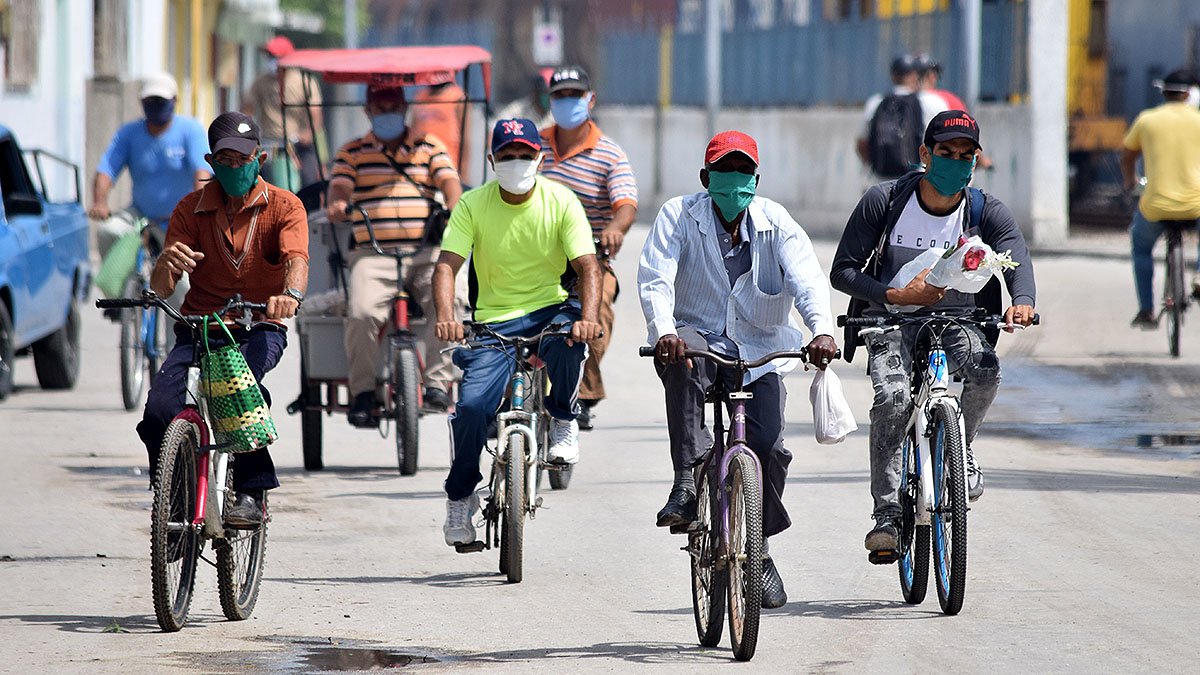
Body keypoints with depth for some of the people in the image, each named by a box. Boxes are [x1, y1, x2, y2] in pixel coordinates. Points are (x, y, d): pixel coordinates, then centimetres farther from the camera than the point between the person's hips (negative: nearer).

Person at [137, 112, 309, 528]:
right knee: (160, 408, -23)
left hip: (260, 326, -2)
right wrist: (166, 265, -28)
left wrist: (291, 294, -44)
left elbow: (296, 259, -19)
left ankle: (251, 493, -27)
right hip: (199, 326, 2)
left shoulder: (283, 206, 0)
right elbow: (161, 289, -2)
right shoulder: (192, 209, 4)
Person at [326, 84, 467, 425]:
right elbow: (340, 183, 3)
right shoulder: (353, 153, 19)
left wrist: (455, 210, -20)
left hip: (427, 253, 0)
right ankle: (363, 393, -14)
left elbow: (449, 181, 3)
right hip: (372, 254, 0)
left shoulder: (430, 147, 19)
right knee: (361, 312, -29)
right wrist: (337, 203, -23)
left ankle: (437, 381, -24)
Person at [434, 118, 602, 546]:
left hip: (550, 309, -1)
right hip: (495, 319, 1)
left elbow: (587, 266, -13)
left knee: (567, 340, -37)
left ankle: (563, 419, -7)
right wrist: (446, 315, -33)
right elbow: (447, 265, -12)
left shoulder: (560, 202, -6)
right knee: (472, 405, -19)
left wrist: (588, 318, -33)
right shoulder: (473, 205, -4)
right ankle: (460, 495, 5)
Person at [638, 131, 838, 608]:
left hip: (759, 352, 1)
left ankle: (758, 549, 9)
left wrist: (822, 331, -39)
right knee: (681, 363, -38)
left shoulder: (776, 223, -3)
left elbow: (807, 280, -18)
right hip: (697, 338, -1)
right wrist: (664, 333, -41)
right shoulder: (679, 217, -6)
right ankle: (687, 484, -35)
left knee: (770, 447, -16)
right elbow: (655, 279, -20)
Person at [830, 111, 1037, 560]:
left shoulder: (987, 213, -6)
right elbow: (843, 271, -7)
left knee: (985, 371, -32)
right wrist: (896, 296, -23)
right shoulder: (884, 202, -8)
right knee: (893, 396, -30)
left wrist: (1022, 301, -45)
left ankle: (961, 448, 0)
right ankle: (887, 514, -22)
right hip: (891, 320, -1)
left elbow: (1018, 262, -21)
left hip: (958, 319, 1)